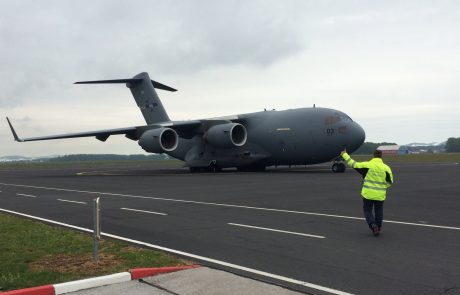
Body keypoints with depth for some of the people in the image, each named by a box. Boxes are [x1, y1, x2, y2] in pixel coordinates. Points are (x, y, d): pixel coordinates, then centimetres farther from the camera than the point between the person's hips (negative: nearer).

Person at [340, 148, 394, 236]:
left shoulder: (367, 165, -11)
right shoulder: (386, 168, -5)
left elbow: (353, 164, -5)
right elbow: (390, 182, 1)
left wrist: (344, 155, 6)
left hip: (368, 193, -2)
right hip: (380, 195, 2)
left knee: (367, 211, 12)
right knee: (379, 211, 19)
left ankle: (373, 225, -8)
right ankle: (378, 228, 26)